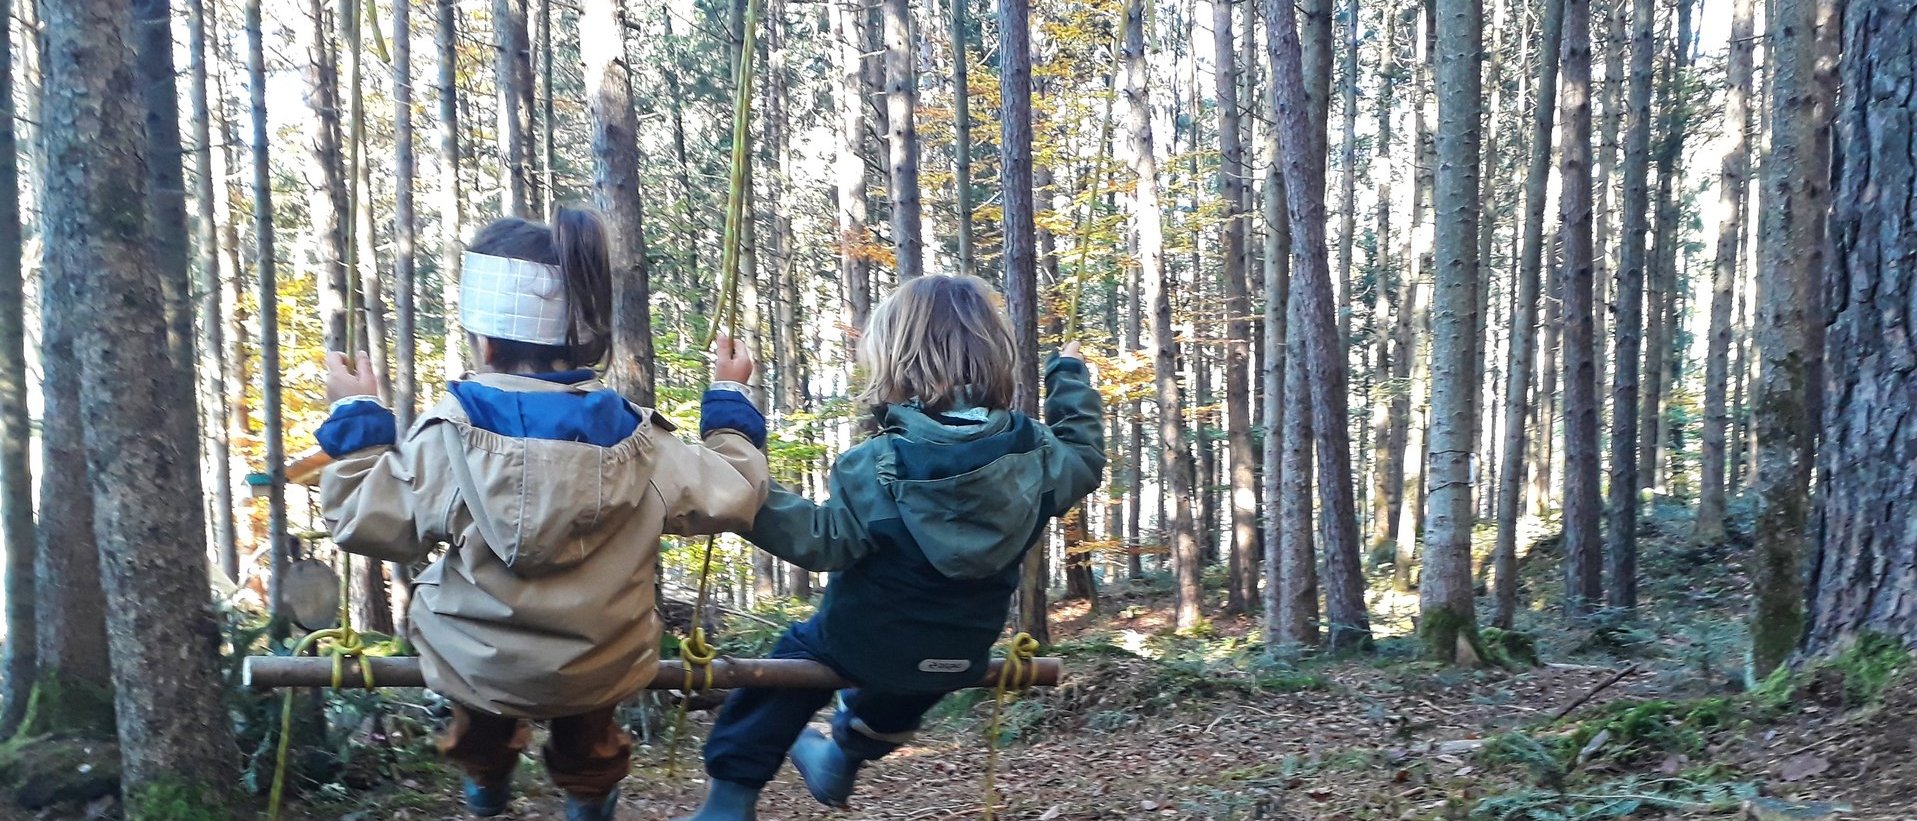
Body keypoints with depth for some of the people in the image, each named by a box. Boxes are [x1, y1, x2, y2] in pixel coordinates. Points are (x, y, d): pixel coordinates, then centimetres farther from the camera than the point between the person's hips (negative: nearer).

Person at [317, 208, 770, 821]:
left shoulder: (449, 434, -18)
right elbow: (733, 496, -6)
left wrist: (356, 417, 2)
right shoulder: (635, 438, -13)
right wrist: (730, 401, 7)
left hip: (476, 669, 0)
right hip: (603, 671, 1)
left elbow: (363, 519, -10)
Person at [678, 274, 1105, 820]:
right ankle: (843, 758, 61)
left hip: (866, 649, -4)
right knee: (905, 682, 38)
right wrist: (1069, 376, 21)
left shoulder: (878, 465, -24)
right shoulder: (1035, 453, -11)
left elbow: (823, 542, -25)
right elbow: (1084, 456, 8)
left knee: (794, 656, 24)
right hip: (964, 656, 5)